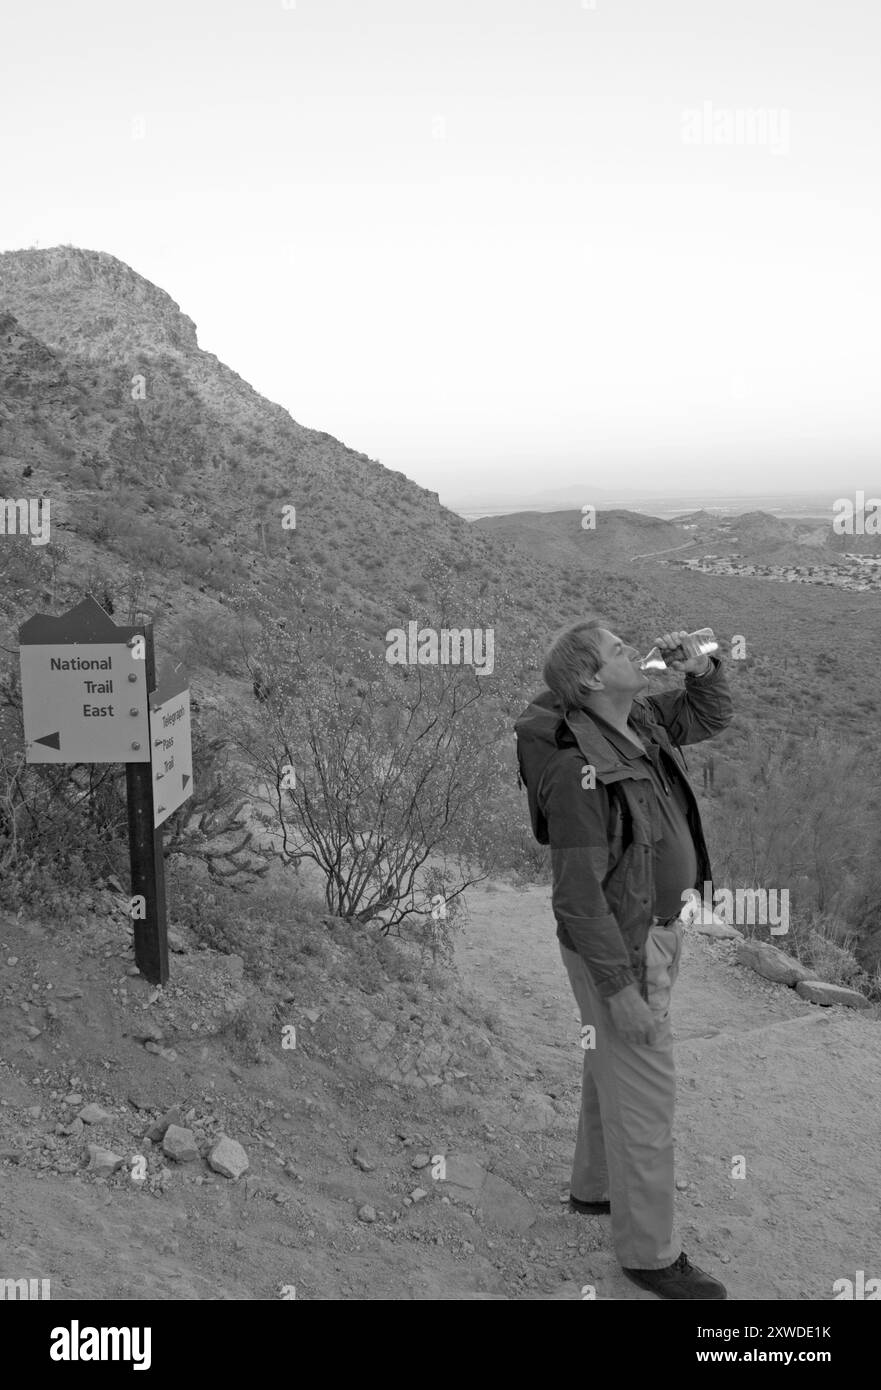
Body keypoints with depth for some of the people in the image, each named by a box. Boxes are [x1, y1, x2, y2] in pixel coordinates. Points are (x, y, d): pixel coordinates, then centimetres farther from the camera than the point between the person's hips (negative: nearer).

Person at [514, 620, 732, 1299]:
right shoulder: (580, 767, -29)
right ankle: (651, 1252, 19)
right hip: (620, 947, -9)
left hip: (656, 928, 9)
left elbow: (711, 717, 15)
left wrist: (701, 666, -6)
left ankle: (595, 1185, 45)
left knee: (614, 1070, 24)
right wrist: (620, 989, -24)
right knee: (644, 1094, 3)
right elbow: (579, 893, -27)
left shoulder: (639, 721, -2)